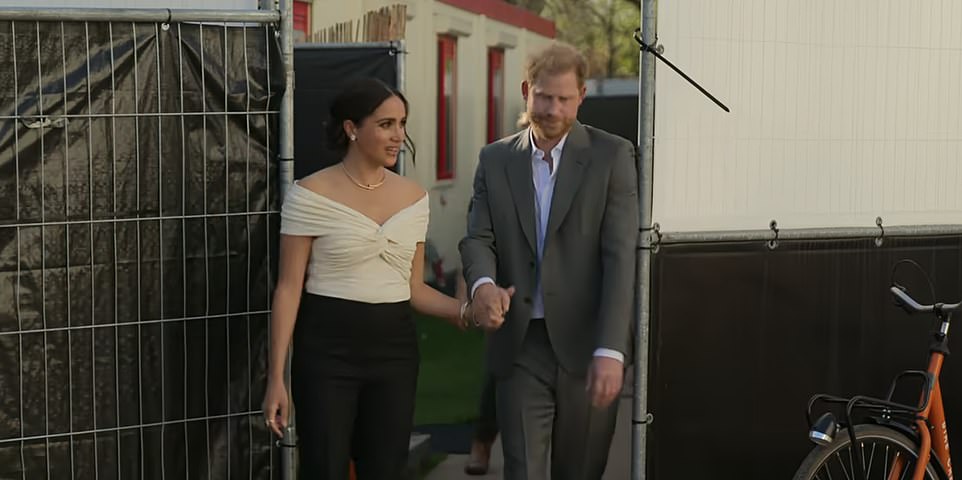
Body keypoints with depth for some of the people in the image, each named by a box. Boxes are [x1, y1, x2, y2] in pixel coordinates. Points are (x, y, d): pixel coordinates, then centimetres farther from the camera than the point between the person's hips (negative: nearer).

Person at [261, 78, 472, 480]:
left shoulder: (413, 196, 7)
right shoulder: (311, 194, -8)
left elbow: (413, 287, 13)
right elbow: (289, 288, -7)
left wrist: (466, 311, -5)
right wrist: (276, 377, -10)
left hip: (395, 349, 5)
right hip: (327, 349, -4)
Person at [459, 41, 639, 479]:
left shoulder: (612, 156, -2)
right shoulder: (495, 160, 8)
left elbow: (621, 255, -10)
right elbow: (478, 238, 2)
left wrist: (610, 350, -20)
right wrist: (483, 285, -24)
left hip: (587, 346, -1)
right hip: (521, 347, 2)